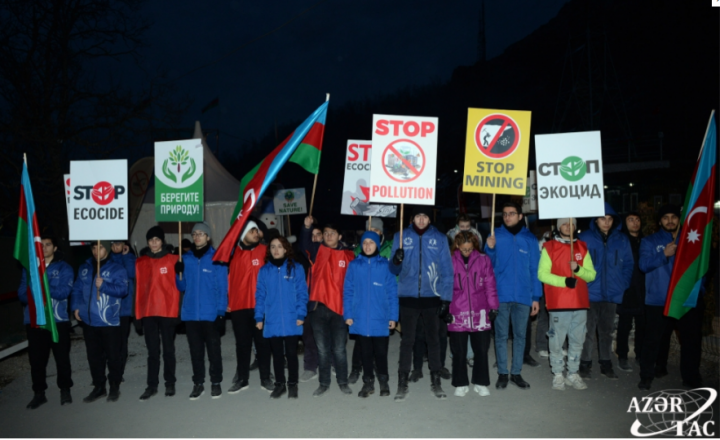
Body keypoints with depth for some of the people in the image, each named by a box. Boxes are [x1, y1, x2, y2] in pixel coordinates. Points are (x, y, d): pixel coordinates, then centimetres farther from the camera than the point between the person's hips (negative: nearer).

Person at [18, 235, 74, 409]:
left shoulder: (63, 268, 1)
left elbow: (64, 291, -12)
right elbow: (22, 293, 4)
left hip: (58, 320, -3)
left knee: (62, 356, 2)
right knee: (36, 357, 7)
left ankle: (65, 390, 16)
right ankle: (39, 393, 19)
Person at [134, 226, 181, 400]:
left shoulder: (173, 260, -1)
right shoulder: (140, 262, 7)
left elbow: (178, 285, -4)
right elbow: (138, 287, 7)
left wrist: (176, 310, -10)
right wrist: (138, 313, 4)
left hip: (167, 311, -2)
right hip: (147, 312, 3)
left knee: (168, 349, 7)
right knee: (152, 351, 9)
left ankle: (170, 383, 19)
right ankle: (152, 385, 16)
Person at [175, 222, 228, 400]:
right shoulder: (186, 258, 8)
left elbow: (222, 288, -4)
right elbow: (182, 287, 11)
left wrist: (221, 312, -10)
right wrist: (179, 274, -9)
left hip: (211, 314, -3)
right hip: (190, 314, 4)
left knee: (213, 349, 4)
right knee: (195, 351, 11)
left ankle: (216, 383, 17)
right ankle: (198, 383, 22)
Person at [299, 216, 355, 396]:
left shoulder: (348, 255, 4)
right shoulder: (317, 250, 7)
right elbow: (304, 245, -11)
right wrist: (307, 228, -29)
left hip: (339, 308, -1)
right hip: (318, 307, 1)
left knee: (339, 349, 7)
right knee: (323, 350, 11)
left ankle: (343, 382, 24)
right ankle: (324, 383, 24)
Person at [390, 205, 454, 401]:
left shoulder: (439, 238, 2)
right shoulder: (401, 237, 3)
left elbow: (446, 270, 1)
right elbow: (394, 270, 4)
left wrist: (446, 299, -4)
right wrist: (396, 262, -19)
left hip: (432, 297, 0)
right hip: (408, 297, 0)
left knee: (433, 339, 9)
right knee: (407, 340, 5)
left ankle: (436, 382, 22)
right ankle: (403, 382, 15)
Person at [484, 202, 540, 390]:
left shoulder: (529, 238, 4)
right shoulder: (496, 235, 1)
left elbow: (535, 269, 4)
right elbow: (489, 264, 1)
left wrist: (536, 297, 1)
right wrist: (490, 248, -19)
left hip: (523, 296, 1)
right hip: (500, 294, -1)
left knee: (520, 335, 9)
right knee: (501, 335, 6)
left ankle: (516, 372, 20)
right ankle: (502, 373, 16)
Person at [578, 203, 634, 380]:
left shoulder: (622, 239, 3)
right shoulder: (585, 238, -5)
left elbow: (628, 265, 8)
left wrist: (622, 285, -2)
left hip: (612, 294, 3)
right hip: (590, 293, -3)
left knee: (607, 331, 14)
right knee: (588, 330, 1)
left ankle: (606, 364, 24)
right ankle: (585, 364, 11)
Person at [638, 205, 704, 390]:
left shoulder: (689, 240, 14)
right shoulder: (650, 241, 6)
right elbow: (644, 264, -7)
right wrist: (664, 254, -20)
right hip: (658, 300, -2)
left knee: (692, 339, 6)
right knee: (654, 339, -2)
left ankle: (691, 377, 20)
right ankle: (647, 375, 9)